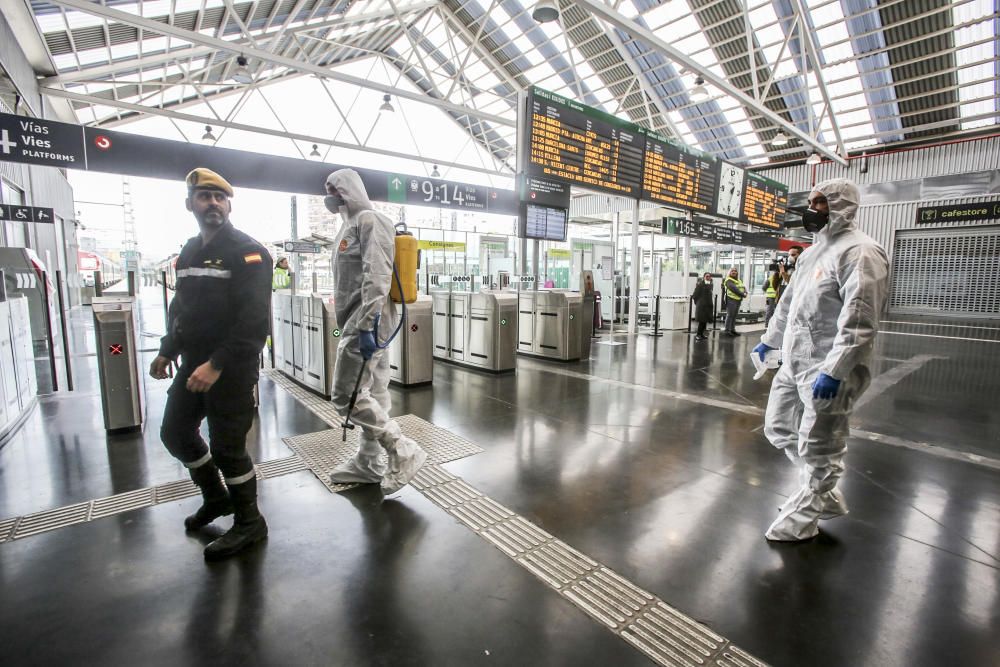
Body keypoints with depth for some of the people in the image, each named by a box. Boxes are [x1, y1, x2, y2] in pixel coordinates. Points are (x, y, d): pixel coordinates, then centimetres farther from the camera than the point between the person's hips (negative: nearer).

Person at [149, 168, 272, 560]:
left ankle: (249, 523, 18)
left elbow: (255, 319, -23)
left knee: (227, 447, -2)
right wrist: (167, 350, 16)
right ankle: (216, 497, 39)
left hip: (232, 367, -9)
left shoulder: (247, 252, -13)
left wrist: (217, 364, -27)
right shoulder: (189, 252, 14)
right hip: (193, 363, 9)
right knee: (175, 432, 19)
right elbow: (181, 306, 24)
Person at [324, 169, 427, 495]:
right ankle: (367, 463, 22)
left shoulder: (368, 220, -9)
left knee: (346, 395, -9)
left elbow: (377, 276, -21)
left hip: (365, 323, -10)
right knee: (372, 394, 12)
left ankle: (404, 451, -2)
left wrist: (366, 326, -26)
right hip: (358, 322, 10)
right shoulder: (352, 224, 21)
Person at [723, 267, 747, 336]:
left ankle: (732, 329, 18)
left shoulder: (739, 281, 20)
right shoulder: (729, 281, -8)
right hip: (731, 299, -8)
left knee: (734, 315, 12)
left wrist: (745, 293, -7)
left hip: (738, 300, 8)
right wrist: (742, 294, -16)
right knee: (730, 315, -7)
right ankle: (727, 330, -3)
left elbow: (744, 288, 14)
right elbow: (734, 289, -19)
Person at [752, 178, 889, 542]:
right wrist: (768, 340, 31)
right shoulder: (814, 251, 17)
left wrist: (834, 370, -28)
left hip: (827, 370, -10)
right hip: (793, 363, 10)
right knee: (778, 428, 18)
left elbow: (859, 320, -22)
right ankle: (824, 494, 35)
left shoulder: (859, 252, -13)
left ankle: (803, 517, 22)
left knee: (818, 448, 4)